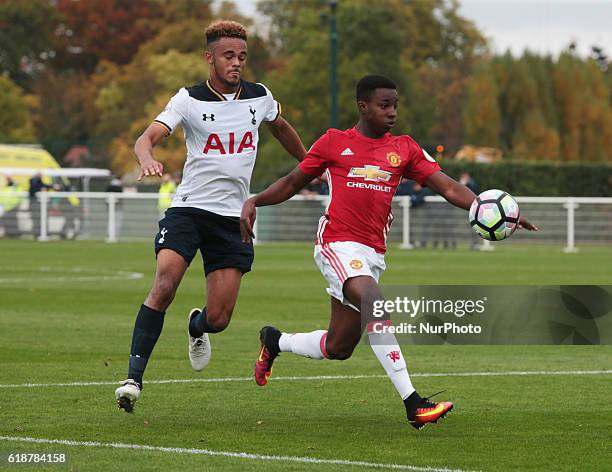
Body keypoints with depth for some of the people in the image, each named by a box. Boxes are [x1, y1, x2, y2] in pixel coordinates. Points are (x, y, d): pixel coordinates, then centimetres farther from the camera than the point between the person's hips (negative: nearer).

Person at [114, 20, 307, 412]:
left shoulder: (260, 97, 5)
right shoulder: (190, 100, -6)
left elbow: (281, 127, 28)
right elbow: (148, 137, -19)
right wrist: (147, 159, -42)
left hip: (233, 216, 3)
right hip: (189, 207, -3)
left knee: (219, 319, -3)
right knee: (164, 286, -25)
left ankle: (197, 327, 36)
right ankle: (135, 377, -20)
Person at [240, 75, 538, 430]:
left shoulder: (404, 149, 12)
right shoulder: (334, 143, 6)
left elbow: (449, 188, 6)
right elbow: (293, 183, 15)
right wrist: (254, 202, -1)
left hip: (373, 254, 5)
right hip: (338, 244, -5)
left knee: (338, 348, 8)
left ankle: (275, 341, 38)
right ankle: (413, 403, -33)